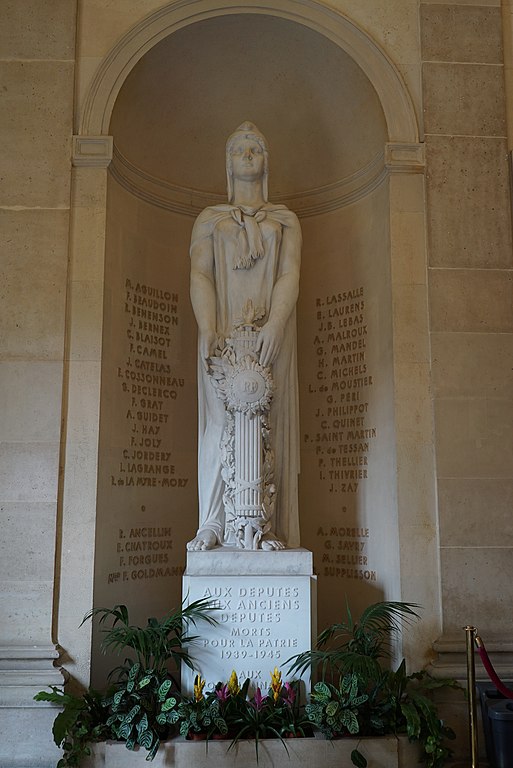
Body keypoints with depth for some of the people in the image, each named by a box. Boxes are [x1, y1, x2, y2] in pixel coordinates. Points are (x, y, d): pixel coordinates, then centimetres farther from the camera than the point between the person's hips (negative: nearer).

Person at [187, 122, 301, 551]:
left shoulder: (285, 220, 18)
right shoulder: (210, 219, 18)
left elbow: (290, 274, 1)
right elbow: (200, 275, 3)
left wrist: (275, 324, -17)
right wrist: (208, 329, -14)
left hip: (269, 333, 0)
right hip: (223, 333, 0)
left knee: (268, 422, -7)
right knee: (219, 422, -8)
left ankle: (266, 527, -6)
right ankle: (212, 525, -7)